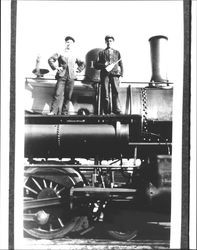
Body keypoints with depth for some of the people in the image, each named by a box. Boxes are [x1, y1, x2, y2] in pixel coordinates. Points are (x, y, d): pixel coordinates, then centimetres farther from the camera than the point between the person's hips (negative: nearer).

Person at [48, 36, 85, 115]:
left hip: (71, 77, 3)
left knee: (68, 96, 0)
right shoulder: (60, 53, 8)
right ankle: (53, 111, -16)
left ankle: (64, 113, 3)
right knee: (58, 94, -13)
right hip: (62, 76, -3)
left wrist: (78, 70, 13)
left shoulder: (74, 55, 17)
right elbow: (50, 59, 4)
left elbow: (82, 64, 27)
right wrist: (55, 67, -7)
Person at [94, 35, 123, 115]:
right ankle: (107, 112, -9)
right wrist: (104, 65, -8)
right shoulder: (102, 53, 19)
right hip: (105, 74, 0)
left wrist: (121, 74, 4)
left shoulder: (117, 53, 24)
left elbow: (121, 64, 19)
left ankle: (117, 110, -22)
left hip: (115, 74, 0)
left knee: (116, 92, -15)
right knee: (105, 94, -8)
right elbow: (96, 65, 10)